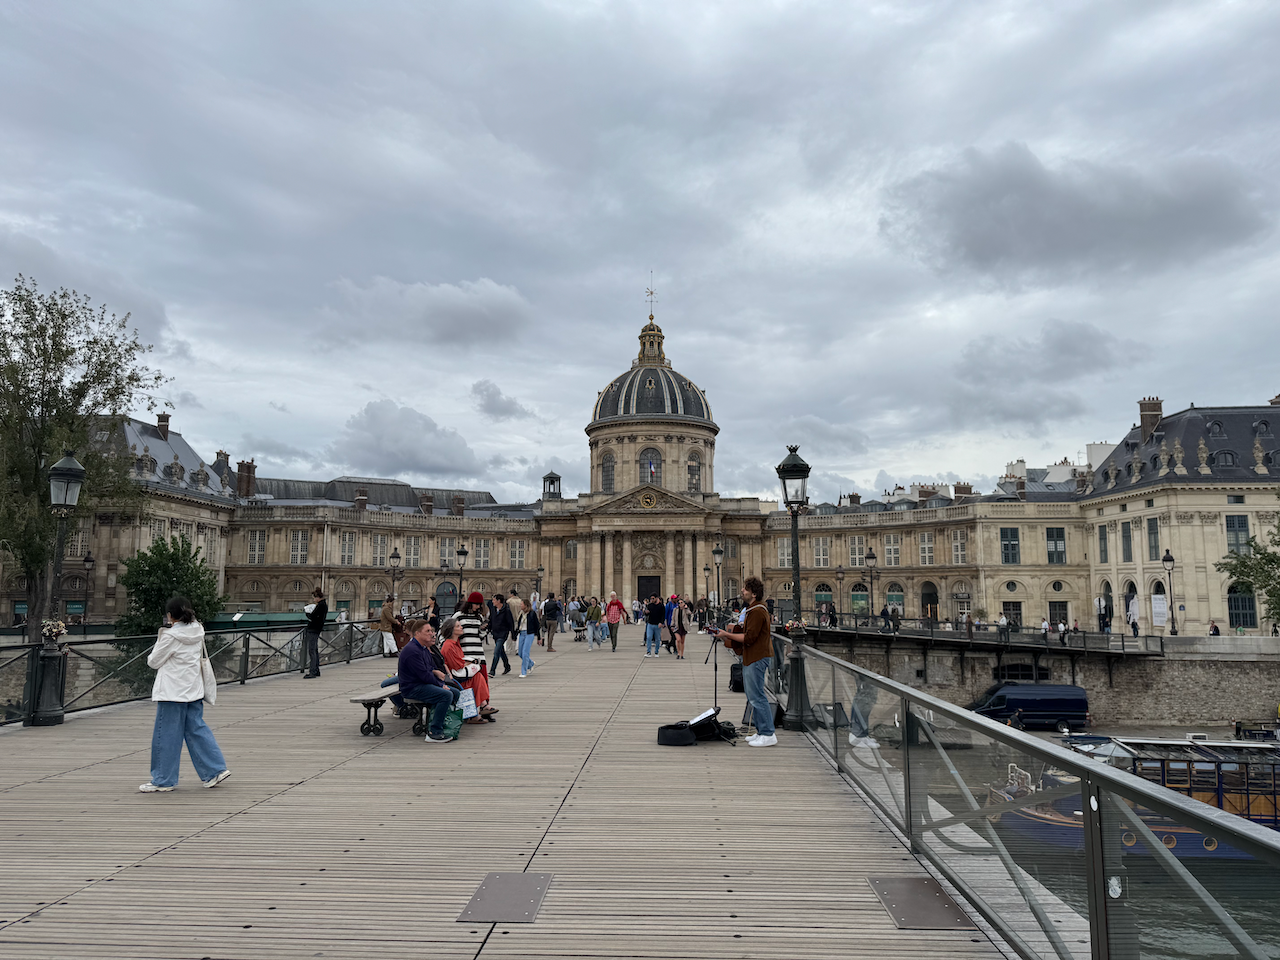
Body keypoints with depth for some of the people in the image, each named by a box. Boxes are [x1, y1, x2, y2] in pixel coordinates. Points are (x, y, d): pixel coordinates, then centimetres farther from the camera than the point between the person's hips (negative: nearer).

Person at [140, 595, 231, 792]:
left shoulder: (170, 636, -15)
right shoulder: (197, 632, 5)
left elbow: (154, 662, -6)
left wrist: (159, 640, 11)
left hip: (173, 692, -7)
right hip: (194, 689, 7)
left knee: (166, 735, 4)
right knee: (196, 729, 12)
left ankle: (164, 780, 13)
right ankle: (215, 770, 9)